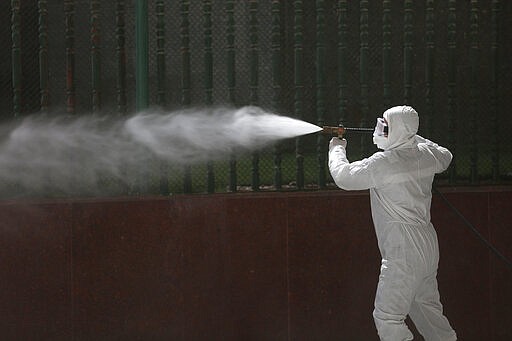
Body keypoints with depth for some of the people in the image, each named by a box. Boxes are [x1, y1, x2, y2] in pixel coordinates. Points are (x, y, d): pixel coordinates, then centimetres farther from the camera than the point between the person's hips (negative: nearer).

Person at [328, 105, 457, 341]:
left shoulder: (384, 163, -18)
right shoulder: (426, 154, 4)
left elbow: (343, 176, -8)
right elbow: (445, 158, 29)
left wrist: (337, 149, 10)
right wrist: (414, 139, 31)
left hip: (404, 253, -8)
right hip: (428, 249, 9)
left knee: (387, 317, -7)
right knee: (427, 307, 20)